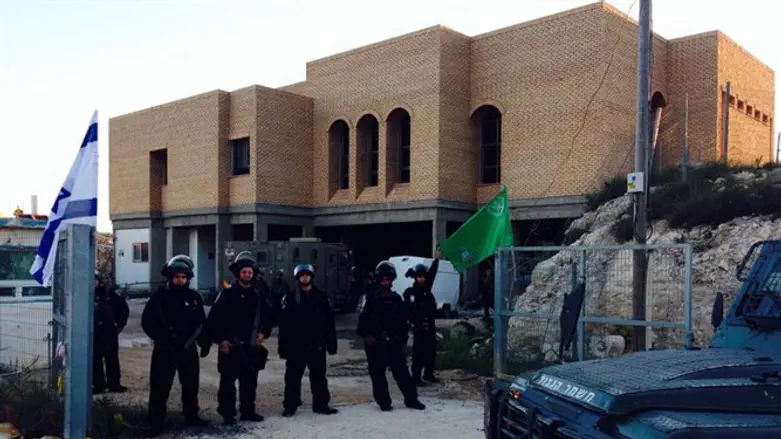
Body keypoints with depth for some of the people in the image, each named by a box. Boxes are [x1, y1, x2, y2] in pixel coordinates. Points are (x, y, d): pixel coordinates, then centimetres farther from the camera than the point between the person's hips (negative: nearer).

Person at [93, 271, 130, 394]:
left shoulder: (108, 293, -2)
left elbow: (123, 307, 4)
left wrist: (120, 323, 4)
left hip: (109, 331, -1)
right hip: (93, 333, 2)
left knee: (112, 358, 2)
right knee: (95, 360, 5)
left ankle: (114, 384, 10)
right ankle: (98, 384, 14)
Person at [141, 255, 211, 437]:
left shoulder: (194, 297, 4)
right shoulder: (159, 296, -5)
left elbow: (201, 323, 10)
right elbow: (147, 321, -6)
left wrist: (205, 343, 8)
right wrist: (161, 338, -16)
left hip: (188, 349, 3)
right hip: (165, 350, -3)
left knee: (191, 385, 13)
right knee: (160, 387, -1)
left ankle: (191, 416, 28)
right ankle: (156, 423, 8)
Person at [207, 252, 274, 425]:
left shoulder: (259, 294, 7)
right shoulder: (228, 293, -5)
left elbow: (268, 316, 17)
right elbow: (213, 318, -6)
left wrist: (263, 333, 3)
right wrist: (220, 339, -10)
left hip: (251, 345, 4)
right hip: (230, 345, -4)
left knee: (250, 380, 10)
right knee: (228, 380, -1)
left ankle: (248, 411, 22)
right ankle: (227, 413, 8)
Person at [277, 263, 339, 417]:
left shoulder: (321, 296, 3)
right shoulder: (290, 298, -1)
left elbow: (329, 322, 4)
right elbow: (283, 324, -4)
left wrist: (331, 343, 1)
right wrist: (284, 347, -9)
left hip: (317, 345, 2)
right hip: (296, 345, -1)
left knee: (319, 377, 10)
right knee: (293, 377, 5)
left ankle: (321, 404, 21)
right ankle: (290, 406, 16)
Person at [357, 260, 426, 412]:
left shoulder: (396, 299, 8)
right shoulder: (372, 299, 0)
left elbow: (403, 320, 11)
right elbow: (363, 319, -2)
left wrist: (403, 337, 5)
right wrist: (366, 335, -9)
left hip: (393, 342, 2)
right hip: (375, 343, -2)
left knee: (401, 370, 1)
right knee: (378, 373, 4)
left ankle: (411, 399, 9)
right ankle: (384, 401, 14)